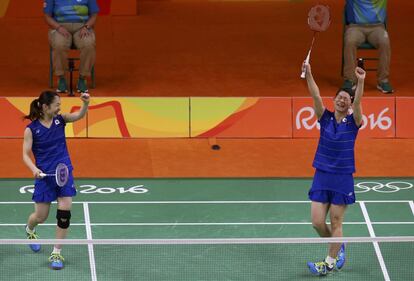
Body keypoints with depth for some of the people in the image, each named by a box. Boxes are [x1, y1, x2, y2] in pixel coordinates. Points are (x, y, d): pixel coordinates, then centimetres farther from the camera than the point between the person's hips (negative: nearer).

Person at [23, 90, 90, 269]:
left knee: (64, 212, -8)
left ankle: (56, 253, 4)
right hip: (44, 175, -3)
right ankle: (29, 230, 45)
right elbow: (26, 155, -6)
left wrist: (85, 103, -33)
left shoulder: (60, 119, 1)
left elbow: (80, 115, -13)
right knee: (40, 216, 7)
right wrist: (34, 169, -25)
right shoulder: (31, 129, -8)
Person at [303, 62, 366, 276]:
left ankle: (330, 262, 11)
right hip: (321, 177, 3)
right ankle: (338, 248, 26)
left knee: (336, 223, 1)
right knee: (317, 222, 0)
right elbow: (315, 96, -10)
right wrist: (308, 74, -24)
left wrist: (361, 82, -38)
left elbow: (357, 102, -22)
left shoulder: (353, 122, -3)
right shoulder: (325, 118, 2)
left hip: (343, 179, -3)